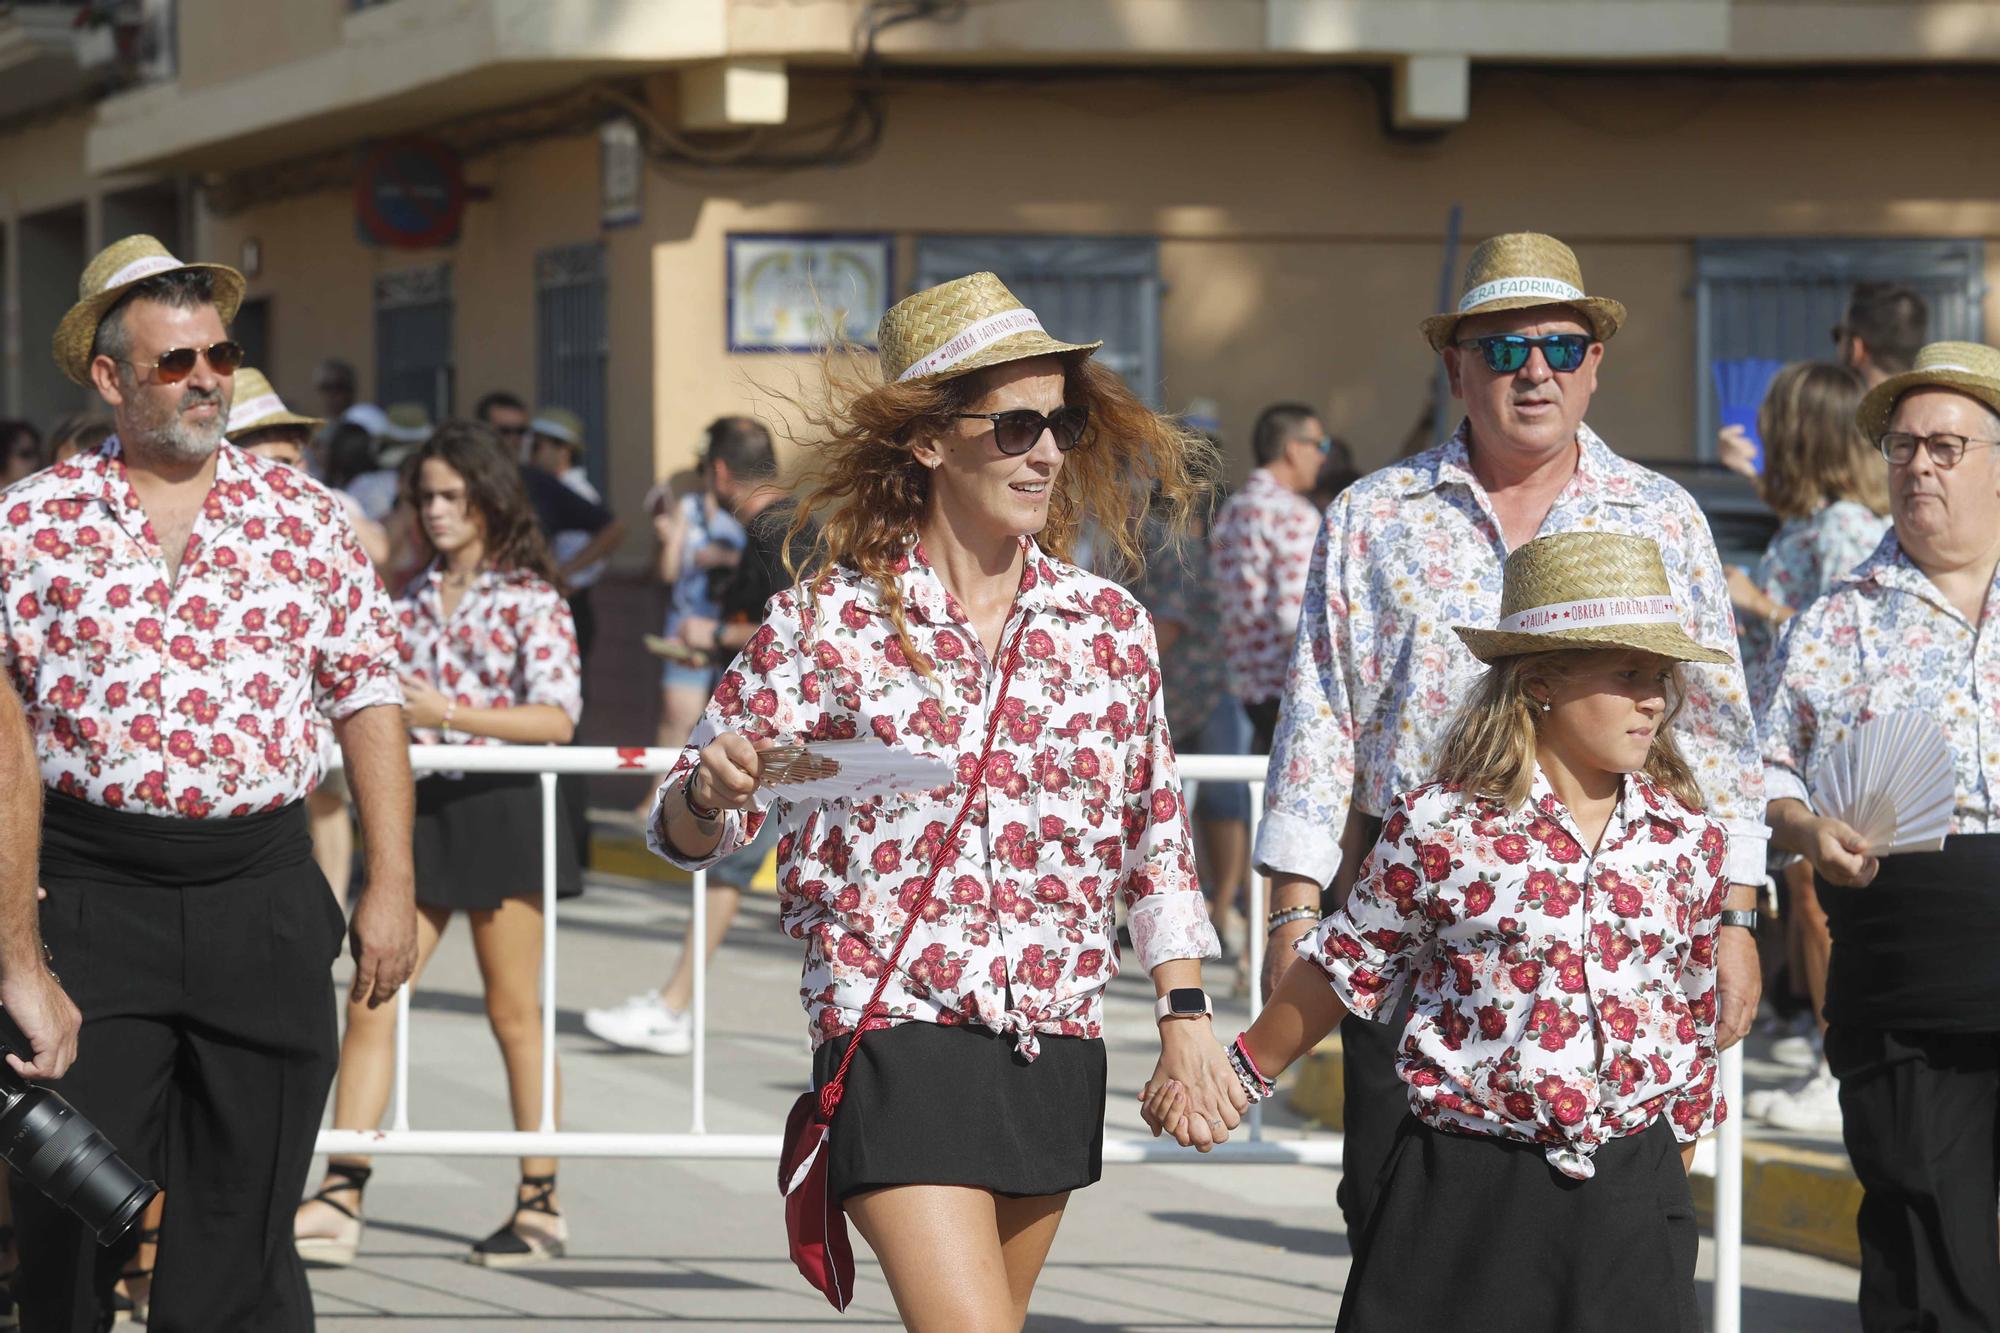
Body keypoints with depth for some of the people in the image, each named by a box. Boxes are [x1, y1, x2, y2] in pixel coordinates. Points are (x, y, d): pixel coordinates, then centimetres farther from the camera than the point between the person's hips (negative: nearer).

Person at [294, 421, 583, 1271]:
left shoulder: (529, 600, -5)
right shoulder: (414, 600, 12)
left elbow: (557, 717, -13)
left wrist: (448, 713, -21)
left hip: (502, 808, -5)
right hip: (420, 805, 5)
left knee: (514, 1013, 3)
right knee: (370, 1000, -4)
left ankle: (541, 1204, 13)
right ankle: (339, 1199, -6)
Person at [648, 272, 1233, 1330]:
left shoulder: (1108, 624, 6)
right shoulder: (826, 620, -4)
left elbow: (1155, 833, 15)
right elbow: (690, 832, 0)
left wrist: (1185, 1014, 8)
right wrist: (710, 793, -23)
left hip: (1056, 1044, 4)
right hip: (896, 1034, -4)